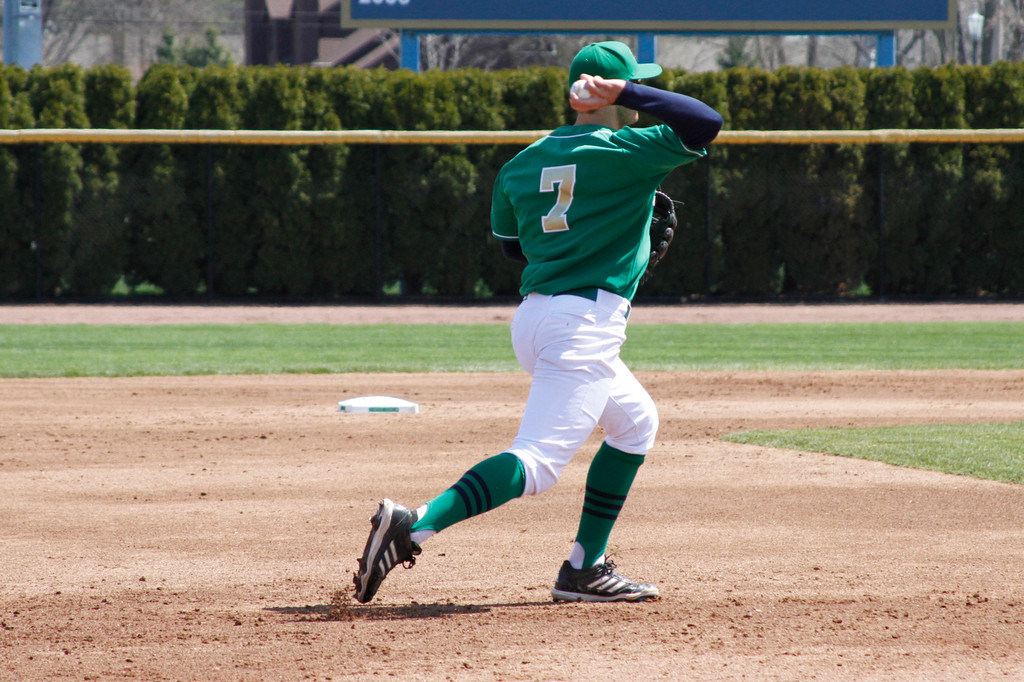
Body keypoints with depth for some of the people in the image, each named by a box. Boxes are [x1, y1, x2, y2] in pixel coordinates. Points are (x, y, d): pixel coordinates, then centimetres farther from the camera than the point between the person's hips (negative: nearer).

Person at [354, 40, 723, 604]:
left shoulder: (525, 162, 12)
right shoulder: (625, 153, -8)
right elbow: (705, 123, -15)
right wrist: (625, 94, -13)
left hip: (533, 318, 9)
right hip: (587, 321, -9)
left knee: (636, 421, 26)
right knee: (537, 463, -15)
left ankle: (584, 570, 20)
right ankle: (415, 526, -34)